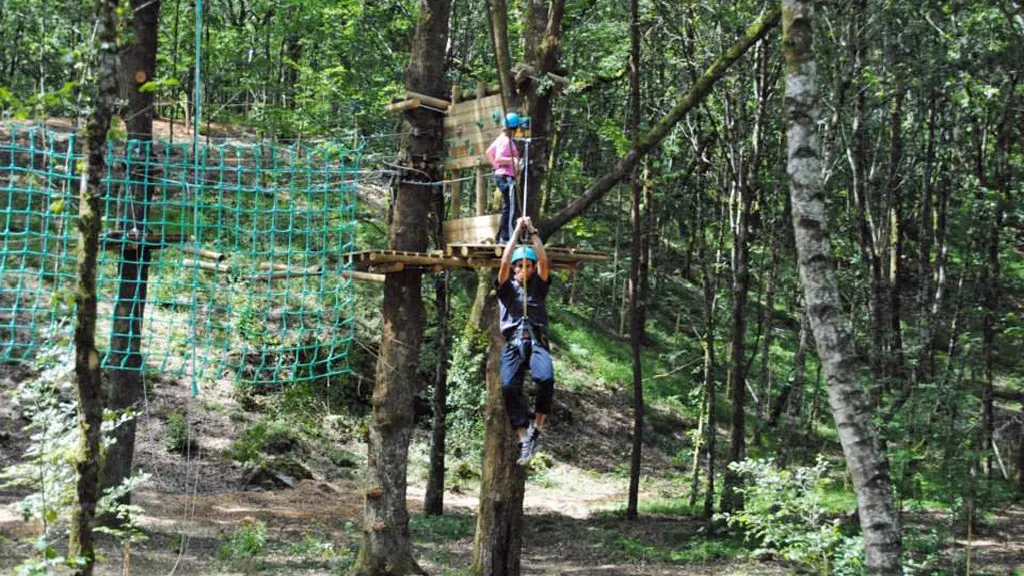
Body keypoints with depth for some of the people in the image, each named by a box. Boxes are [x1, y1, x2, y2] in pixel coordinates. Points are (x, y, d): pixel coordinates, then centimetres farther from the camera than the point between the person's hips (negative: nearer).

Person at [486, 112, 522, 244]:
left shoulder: (501, 138, 13)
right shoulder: (506, 141, -16)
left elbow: (489, 153, 23)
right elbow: (498, 158, -25)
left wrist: (496, 166, 22)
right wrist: (513, 159, -29)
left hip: (500, 174, 10)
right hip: (507, 177, -10)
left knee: (507, 208, 15)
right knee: (510, 208, -10)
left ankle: (500, 238, 17)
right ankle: (506, 237, -13)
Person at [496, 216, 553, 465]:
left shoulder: (538, 286, 23)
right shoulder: (506, 287, 21)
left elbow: (544, 262, 8)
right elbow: (504, 263, 6)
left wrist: (532, 232, 9)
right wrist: (517, 232, 7)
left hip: (537, 342, 0)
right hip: (513, 344, 0)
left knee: (545, 379, -32)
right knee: (509, 386, -27)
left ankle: (537, 426, -15)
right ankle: (524, 439, -27)